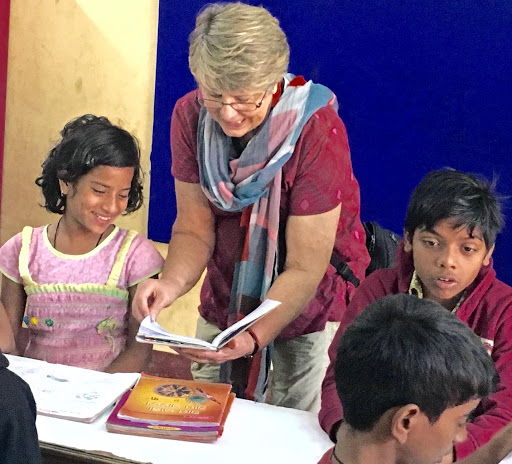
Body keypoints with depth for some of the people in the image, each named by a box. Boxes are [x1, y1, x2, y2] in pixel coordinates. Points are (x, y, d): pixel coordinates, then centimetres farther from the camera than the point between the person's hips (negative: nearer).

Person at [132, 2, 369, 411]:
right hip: (226, 299, 4)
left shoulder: (317, 131, -27)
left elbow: (304, 269, -25)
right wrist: (171, 284, -29)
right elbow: (194, 229, -8)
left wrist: (254, 337, -39)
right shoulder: (190, 115, -13)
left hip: (310, 304, -4)